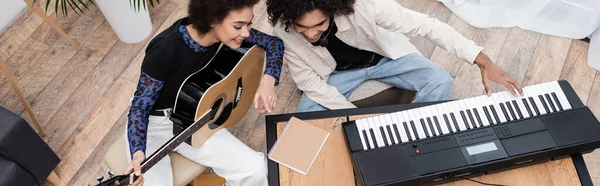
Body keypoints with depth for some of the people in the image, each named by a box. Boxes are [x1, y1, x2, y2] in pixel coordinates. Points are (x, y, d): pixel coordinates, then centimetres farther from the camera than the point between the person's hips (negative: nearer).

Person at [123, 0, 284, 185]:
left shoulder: (225, 31, -15)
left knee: (256, 170, -13)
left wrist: (268, 80, -18)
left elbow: (274, 42, -1)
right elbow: (140, 106, -21)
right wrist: (138, 153, -37)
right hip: (153, 124, -4)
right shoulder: (166, 49, -30)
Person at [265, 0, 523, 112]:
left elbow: (425, 25, -31)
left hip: (385, 55, 0)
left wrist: (484, 63, -34)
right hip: (337, 72, 1)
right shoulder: (283, 30, -29)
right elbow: (308, 81, -17)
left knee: (440, 81, -21)